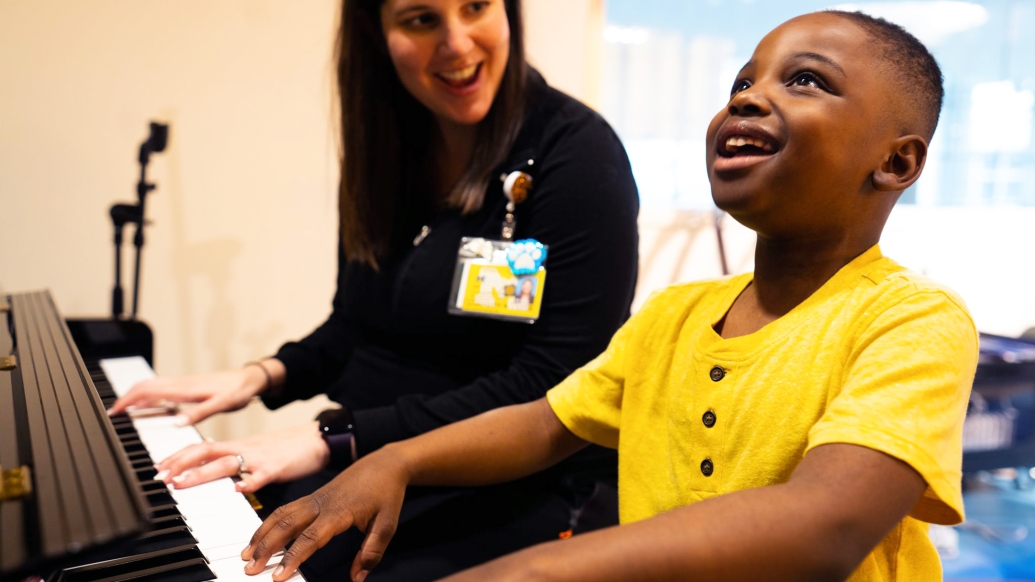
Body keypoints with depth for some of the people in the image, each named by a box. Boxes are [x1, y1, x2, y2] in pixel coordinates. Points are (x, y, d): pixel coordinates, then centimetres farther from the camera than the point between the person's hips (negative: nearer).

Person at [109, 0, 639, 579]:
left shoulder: (576, 152, -13)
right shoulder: (384, 151, 7)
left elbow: (549, 388, -19)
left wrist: (337, 437, -21)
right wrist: (266, 375, -1)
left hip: (516, 495, -5)